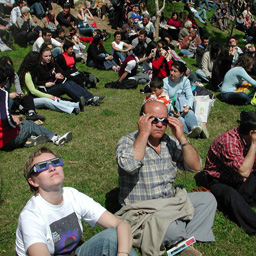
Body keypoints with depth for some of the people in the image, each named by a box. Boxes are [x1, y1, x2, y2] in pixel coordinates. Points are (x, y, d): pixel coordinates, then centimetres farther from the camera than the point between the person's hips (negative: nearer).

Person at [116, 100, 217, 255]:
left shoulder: (171, 142, 4)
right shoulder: (127, 142, -10)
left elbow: (195, 167, -2)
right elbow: (129, 165, -33)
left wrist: (182, 138, -12)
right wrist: (144, 133, -25)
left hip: (171, 204, 6)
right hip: (141, 211, -6)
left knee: (207, 199, -6)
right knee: (171, 229, -31)